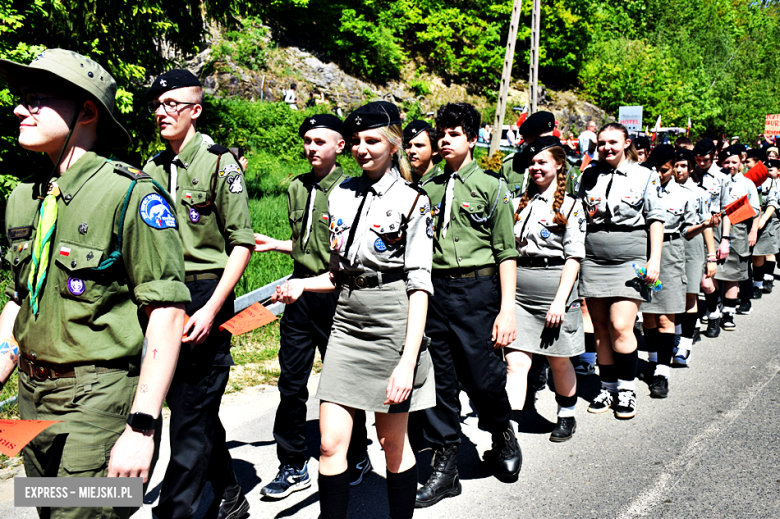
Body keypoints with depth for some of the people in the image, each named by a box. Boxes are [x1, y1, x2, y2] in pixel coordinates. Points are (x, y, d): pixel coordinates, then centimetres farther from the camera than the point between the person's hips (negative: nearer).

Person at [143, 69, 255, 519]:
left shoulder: (219, 163, -6)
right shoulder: (153, 170, 12)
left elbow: (242, 243, -10)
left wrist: (211, 308, -17)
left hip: (205, 296, -7)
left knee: (192, 416, -3)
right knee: (194, 408, 16)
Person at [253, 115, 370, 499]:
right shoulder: (297, 188, 11)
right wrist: (273, 244, 9)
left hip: (336, 293, -5)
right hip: (299, 293, 6)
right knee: (291, 383, 8)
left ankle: (356, 460, 29)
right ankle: (293, 467, 24)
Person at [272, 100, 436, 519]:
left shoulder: (411, 201, -5)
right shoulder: (341, 194, 10)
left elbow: (419, 286, -10)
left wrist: (408, 361, -17)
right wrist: (302, 284, -2)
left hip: (392, 325, -4)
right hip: (347, 323, 5)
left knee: (393, 442, 8)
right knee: (330, 443, 1)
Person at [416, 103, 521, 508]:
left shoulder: (491, 185, 1)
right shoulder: (429, 188, 12)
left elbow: (506, 253, -3)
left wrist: (507, 309, -9)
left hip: (477, 289, -3)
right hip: (435, 288, 4)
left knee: (483, 378, 0)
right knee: (439, 380, 6)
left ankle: (503, 436, 32)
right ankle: (445, 467, 20)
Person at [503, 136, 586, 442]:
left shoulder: (570, 206, 0)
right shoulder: (519, 203, 13)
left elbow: (573, 258, -7)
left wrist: (560, 301, -14)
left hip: (553, 290, -3)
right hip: (519, 290, 3)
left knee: (559, 360, 13)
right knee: (515, 362, -6)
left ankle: (567, 416, 37)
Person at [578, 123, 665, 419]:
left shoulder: (643, 176, 3)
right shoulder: (589, 176, 11)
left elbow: (655, 219, 3)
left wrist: (654, 260, -4)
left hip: (629, 259, -3)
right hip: (594, 258, 3)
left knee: (620, 327, -11)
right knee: (600, 329, 5)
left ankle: (626, 389, 6)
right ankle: (608, 387, 18)